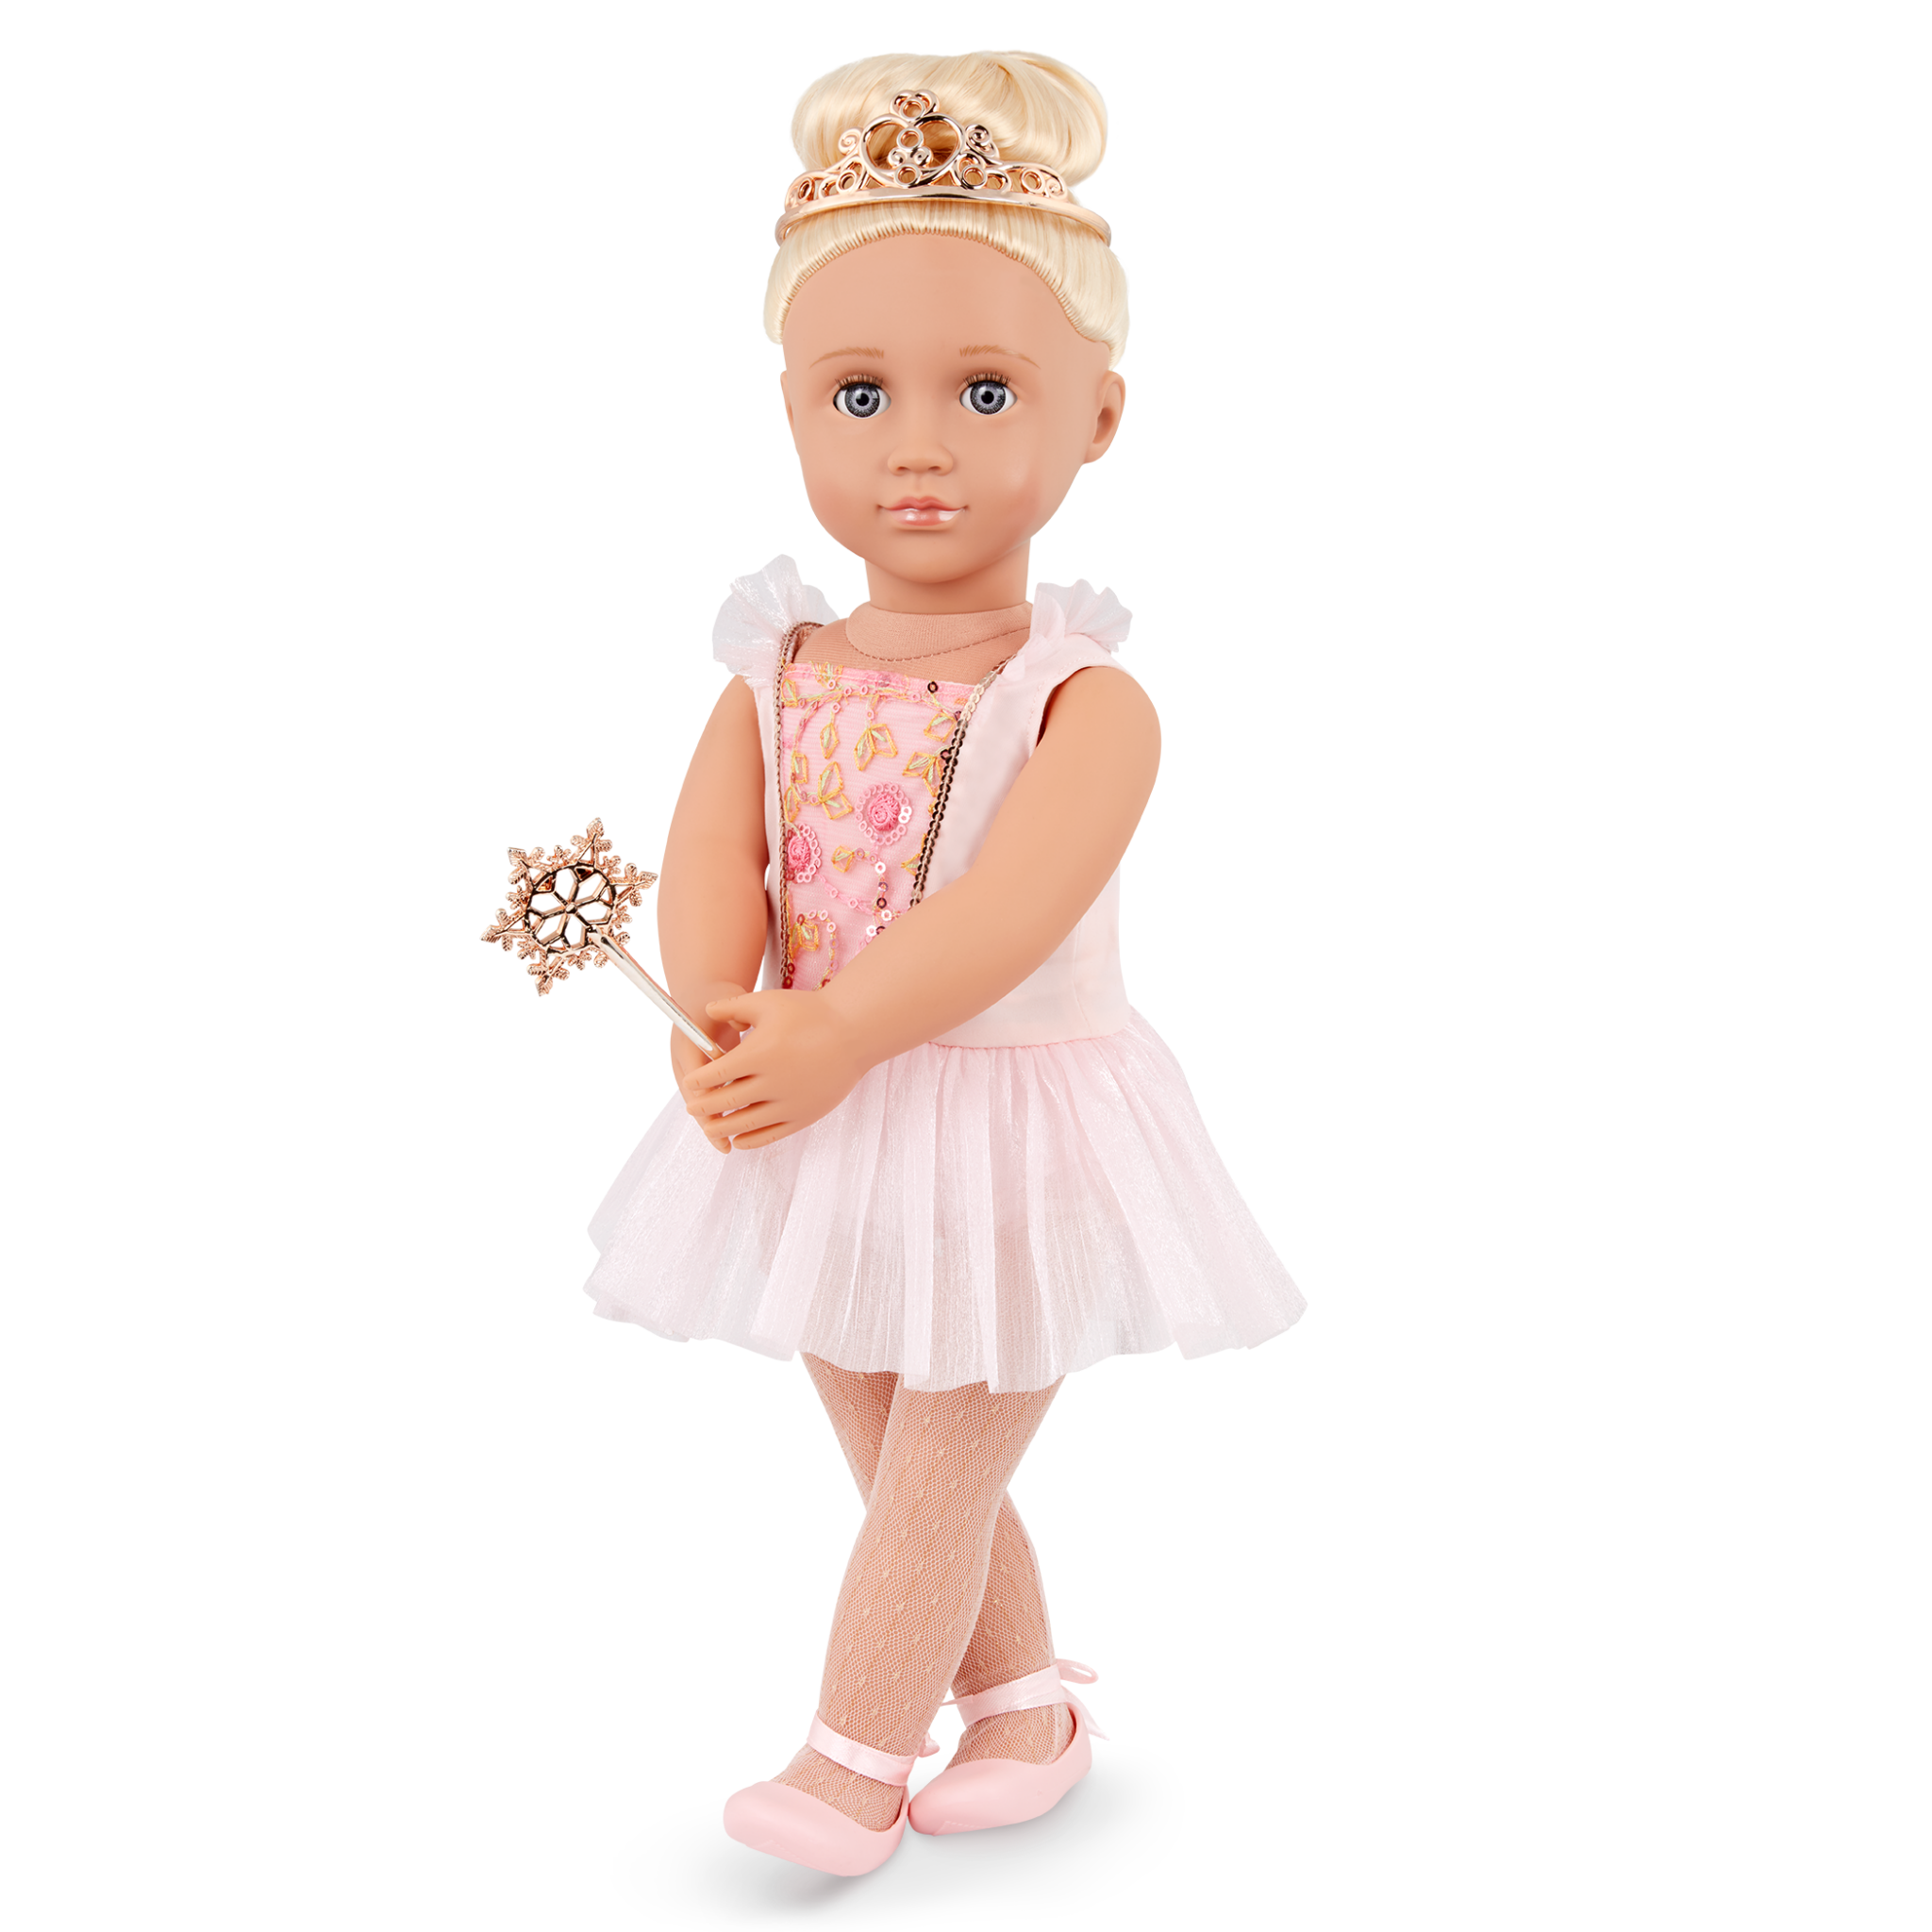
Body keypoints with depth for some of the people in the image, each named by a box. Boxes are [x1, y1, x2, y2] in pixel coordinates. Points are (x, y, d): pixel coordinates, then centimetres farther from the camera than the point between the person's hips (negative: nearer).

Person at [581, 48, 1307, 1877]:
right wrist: (722, 1025, -32)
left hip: (1007, 1133, -5)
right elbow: (708, 855, -13)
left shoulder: (1085, 697, -15)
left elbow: (1015, 903, -30)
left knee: (934, 1481, 6)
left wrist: (837, 1035, -38)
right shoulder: (774, 674, 0)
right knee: (914, 1478, 19)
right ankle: (1026, 1707, 39)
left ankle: (852, 1761, 23)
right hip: (826, 1140, 5)